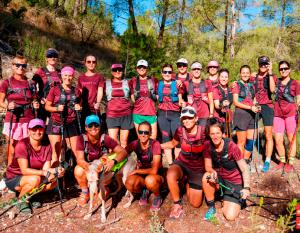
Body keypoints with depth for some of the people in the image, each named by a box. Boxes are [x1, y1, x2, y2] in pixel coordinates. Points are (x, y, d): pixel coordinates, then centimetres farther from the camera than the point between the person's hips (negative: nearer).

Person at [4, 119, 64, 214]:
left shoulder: (46, 145, -7)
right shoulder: (22, 144, -23)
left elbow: (46, 168, -13)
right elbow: (24, 170, -29)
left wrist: (55, 170, -35)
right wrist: (43, 172, -43)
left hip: (35, 177, 6)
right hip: (13, 178, -5)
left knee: (53, 181, -18)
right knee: (35, 179, -34)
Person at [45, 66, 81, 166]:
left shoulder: (76, 91, 12)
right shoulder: (55, 89, 3)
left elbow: (80, 105, 22)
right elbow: (47, 106, 4)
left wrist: (78, 108, 0)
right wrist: (57, 108, -15)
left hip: (72, 124, 3)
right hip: (56, 124, -2)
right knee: (56, 153, -3)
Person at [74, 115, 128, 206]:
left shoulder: (105, 139, -19)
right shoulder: (82, 139, -19)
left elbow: (123, 152, -23)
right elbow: (79, 159, -27)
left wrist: (113, 161, -43)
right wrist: (90, 167, -48)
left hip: (102, 166, 0)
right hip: (87, 166, 0)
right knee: (78, 171, -31)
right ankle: (85, 192, -1)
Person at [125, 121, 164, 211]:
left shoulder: (155, 144, -22)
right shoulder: (135, 144, -9)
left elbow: (154, 170, -26)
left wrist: (136, 171, -18)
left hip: (157, 175, -3)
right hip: (141, 174, 3)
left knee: (150, 180, -39)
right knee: (129, 184, -29)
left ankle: (158, 197, -3)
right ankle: (144, 191, 7)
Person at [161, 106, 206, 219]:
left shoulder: (203, 131, -20)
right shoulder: (180, 131, -14)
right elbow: (173, 143, 7)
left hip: (198, 169, 0)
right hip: (182, 164, 0)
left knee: (195, 204, 6)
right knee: (170, 176, -37)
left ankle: (188, 184, 37)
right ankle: (177, 204, -12)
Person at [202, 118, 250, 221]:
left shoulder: (231, 146, -23)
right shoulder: (207, 145, -13)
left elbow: (244, 169, -19)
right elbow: (208, 166, -7)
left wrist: (246, 188, -32)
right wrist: (212, 172, -30)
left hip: (234, 183, -3)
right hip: (219, 178, 3)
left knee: (230, 216, -14)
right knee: (206, 177, -31)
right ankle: (211, 207, -7)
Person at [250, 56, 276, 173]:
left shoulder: (272, 77, 2)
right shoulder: (253, 77, 9)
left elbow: (272, 89, -17)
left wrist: (270, 73, -16)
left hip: (267, 107, -2)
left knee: (268, 136, 0)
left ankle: (267, 161, 7)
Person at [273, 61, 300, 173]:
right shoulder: (276, 81, 13)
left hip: (291, 114, -2)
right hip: (278, 114, 2)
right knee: (278, 141, 2)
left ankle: (290, 163, 16)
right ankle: (282, 161, 21)